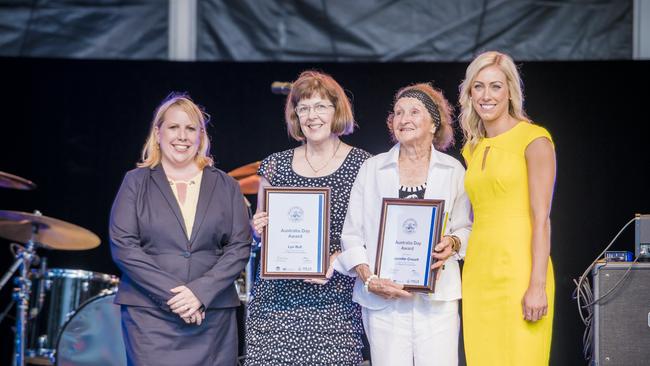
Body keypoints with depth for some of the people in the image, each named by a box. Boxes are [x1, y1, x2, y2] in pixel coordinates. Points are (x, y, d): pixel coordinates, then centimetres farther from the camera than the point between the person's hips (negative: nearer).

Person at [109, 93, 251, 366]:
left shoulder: (225, 186, 11)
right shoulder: (136, 182, 7)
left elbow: (240, 247, 3)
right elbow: (123, 245, -3)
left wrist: (200, 292, -12)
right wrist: (171, 293, -13)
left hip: (213, 316, 2)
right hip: (149, 315, -2)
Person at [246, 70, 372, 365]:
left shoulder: (362, 164, 3)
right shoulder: (275, 166, 11)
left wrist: (336, 260, -12)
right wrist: (258, 229, -3)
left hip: (335, 301, -2)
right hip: (276, 296, 2)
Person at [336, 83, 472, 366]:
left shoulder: (453, 170, 9)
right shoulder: (372, 168, 8)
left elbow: (466, 228, 15)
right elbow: (352, 234, 6)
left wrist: (453, 243, -8)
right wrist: (369, 279, -8)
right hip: (383, 297, 0)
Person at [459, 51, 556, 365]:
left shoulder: (533, 140, -3)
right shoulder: (473, 148, 17)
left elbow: (541, 219, -9)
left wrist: (537, 286, -16)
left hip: (518, 272, -6)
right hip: (477, 274, 6)